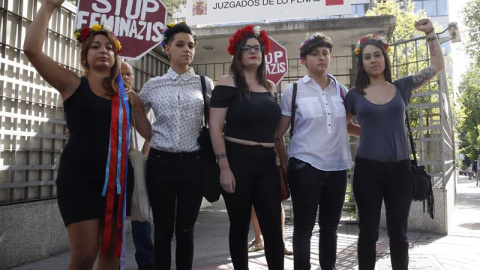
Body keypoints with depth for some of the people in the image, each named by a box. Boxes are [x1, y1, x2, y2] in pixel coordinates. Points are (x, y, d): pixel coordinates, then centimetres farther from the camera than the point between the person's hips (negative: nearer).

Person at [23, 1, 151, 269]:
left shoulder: (127, 95, 11)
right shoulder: (73, 84, 4)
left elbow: (152, 133, 9)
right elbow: (32, 49, -9)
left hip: (118, 178, 4)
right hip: (79, 178, -3)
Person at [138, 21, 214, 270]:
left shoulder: (205, 84, 5)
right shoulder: (153, 85, 6)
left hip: (193, 163, 0)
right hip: (160, 162, 0)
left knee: (185, 230, 9)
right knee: (163, 230, 8)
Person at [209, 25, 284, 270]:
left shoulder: (269, 87, 13)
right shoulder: (228, 83, -3)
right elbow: (215, 126, -10)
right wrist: (224, 167, -16)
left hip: (267, 163, 5)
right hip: (238, 161, -4)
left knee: (274, 228, 3)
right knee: (239, 226, 8)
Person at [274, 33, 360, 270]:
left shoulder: (341, 89, 9)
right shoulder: (293, 90, -2)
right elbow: (279, 133, 0)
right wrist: (285, 164, -5)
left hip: (337, 166, 4)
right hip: (305, 166, -3)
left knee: (330, 226, 14)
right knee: (304, 226, 4)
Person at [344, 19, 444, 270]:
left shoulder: (401, 87, 6)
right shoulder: (355, 95, 2)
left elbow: (437, 66, 10)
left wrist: (430, 33, 5)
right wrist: (368, 132, 2)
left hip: (400, 168, 2)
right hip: (367, 169, -1)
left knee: (398, 232, 13)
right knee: (368, 232, 8)